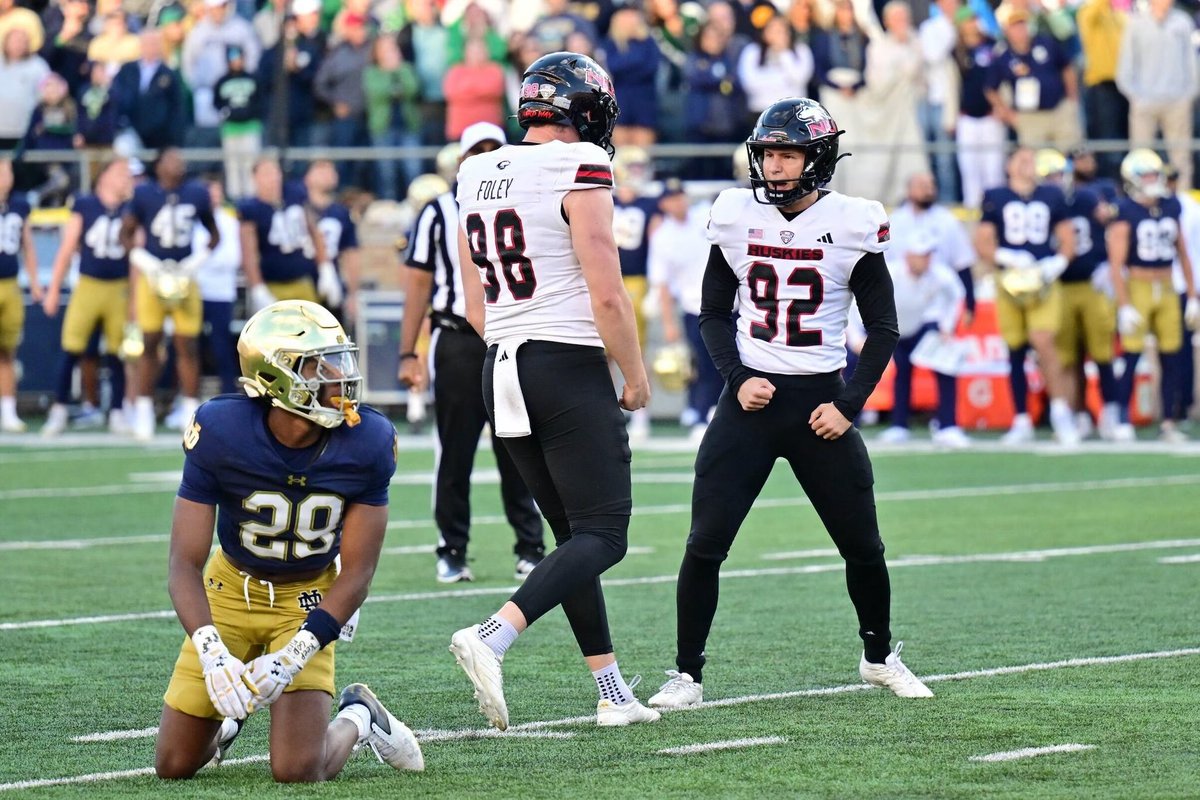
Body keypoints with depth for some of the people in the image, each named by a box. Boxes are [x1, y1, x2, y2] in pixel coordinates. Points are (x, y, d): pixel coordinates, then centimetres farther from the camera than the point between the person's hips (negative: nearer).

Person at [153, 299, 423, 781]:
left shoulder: (367, 443, -22)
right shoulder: (220, 432, -25)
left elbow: (356, 573, -15)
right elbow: (185, 565, -21)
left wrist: (292, 658, -28)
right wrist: (213, 655, -36)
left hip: (309, 600, 0)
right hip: (232, 588, 1)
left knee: (297, 772, -16)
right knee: (175, 766, 1)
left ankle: (357, 719, 17)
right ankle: (229, 714, 35)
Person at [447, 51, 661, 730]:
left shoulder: (478, 175, 11)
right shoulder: (579, 171, -11)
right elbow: (608, 298, -15)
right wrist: (636, 377, -2)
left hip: (502, 370, 8)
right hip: (569, 370, -8)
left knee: (574, 533, 15)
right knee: (603, 537, -5)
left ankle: (613, 692, 15)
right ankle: (491, 639, -24)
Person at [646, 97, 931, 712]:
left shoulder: (853, 225, -5)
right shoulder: (735, 218, 0)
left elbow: (883, 330, 1)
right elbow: (714, 314, 10)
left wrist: (849, 405, -8)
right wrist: (737, 378, -5)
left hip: (820, 400, 0)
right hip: (751, 396, 1)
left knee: (862, 545, 7)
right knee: (705, 544, -8)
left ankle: (879, 656, 31)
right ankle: (686, 675, 1)